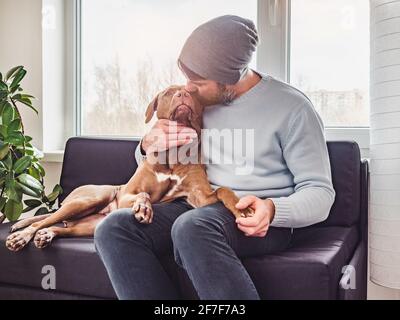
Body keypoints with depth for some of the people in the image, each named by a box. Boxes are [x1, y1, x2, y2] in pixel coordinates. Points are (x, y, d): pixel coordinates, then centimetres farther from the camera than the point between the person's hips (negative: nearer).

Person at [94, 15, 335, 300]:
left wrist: (272, 209, -28)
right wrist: (149, 147, -5)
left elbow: (320, 193, -7)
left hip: (256, 219, -5)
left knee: (192, 227, -39)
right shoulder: (197, 99, 9)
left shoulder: (291, 108, -7)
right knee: (114, 228, -22)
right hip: (198, 206, 6)